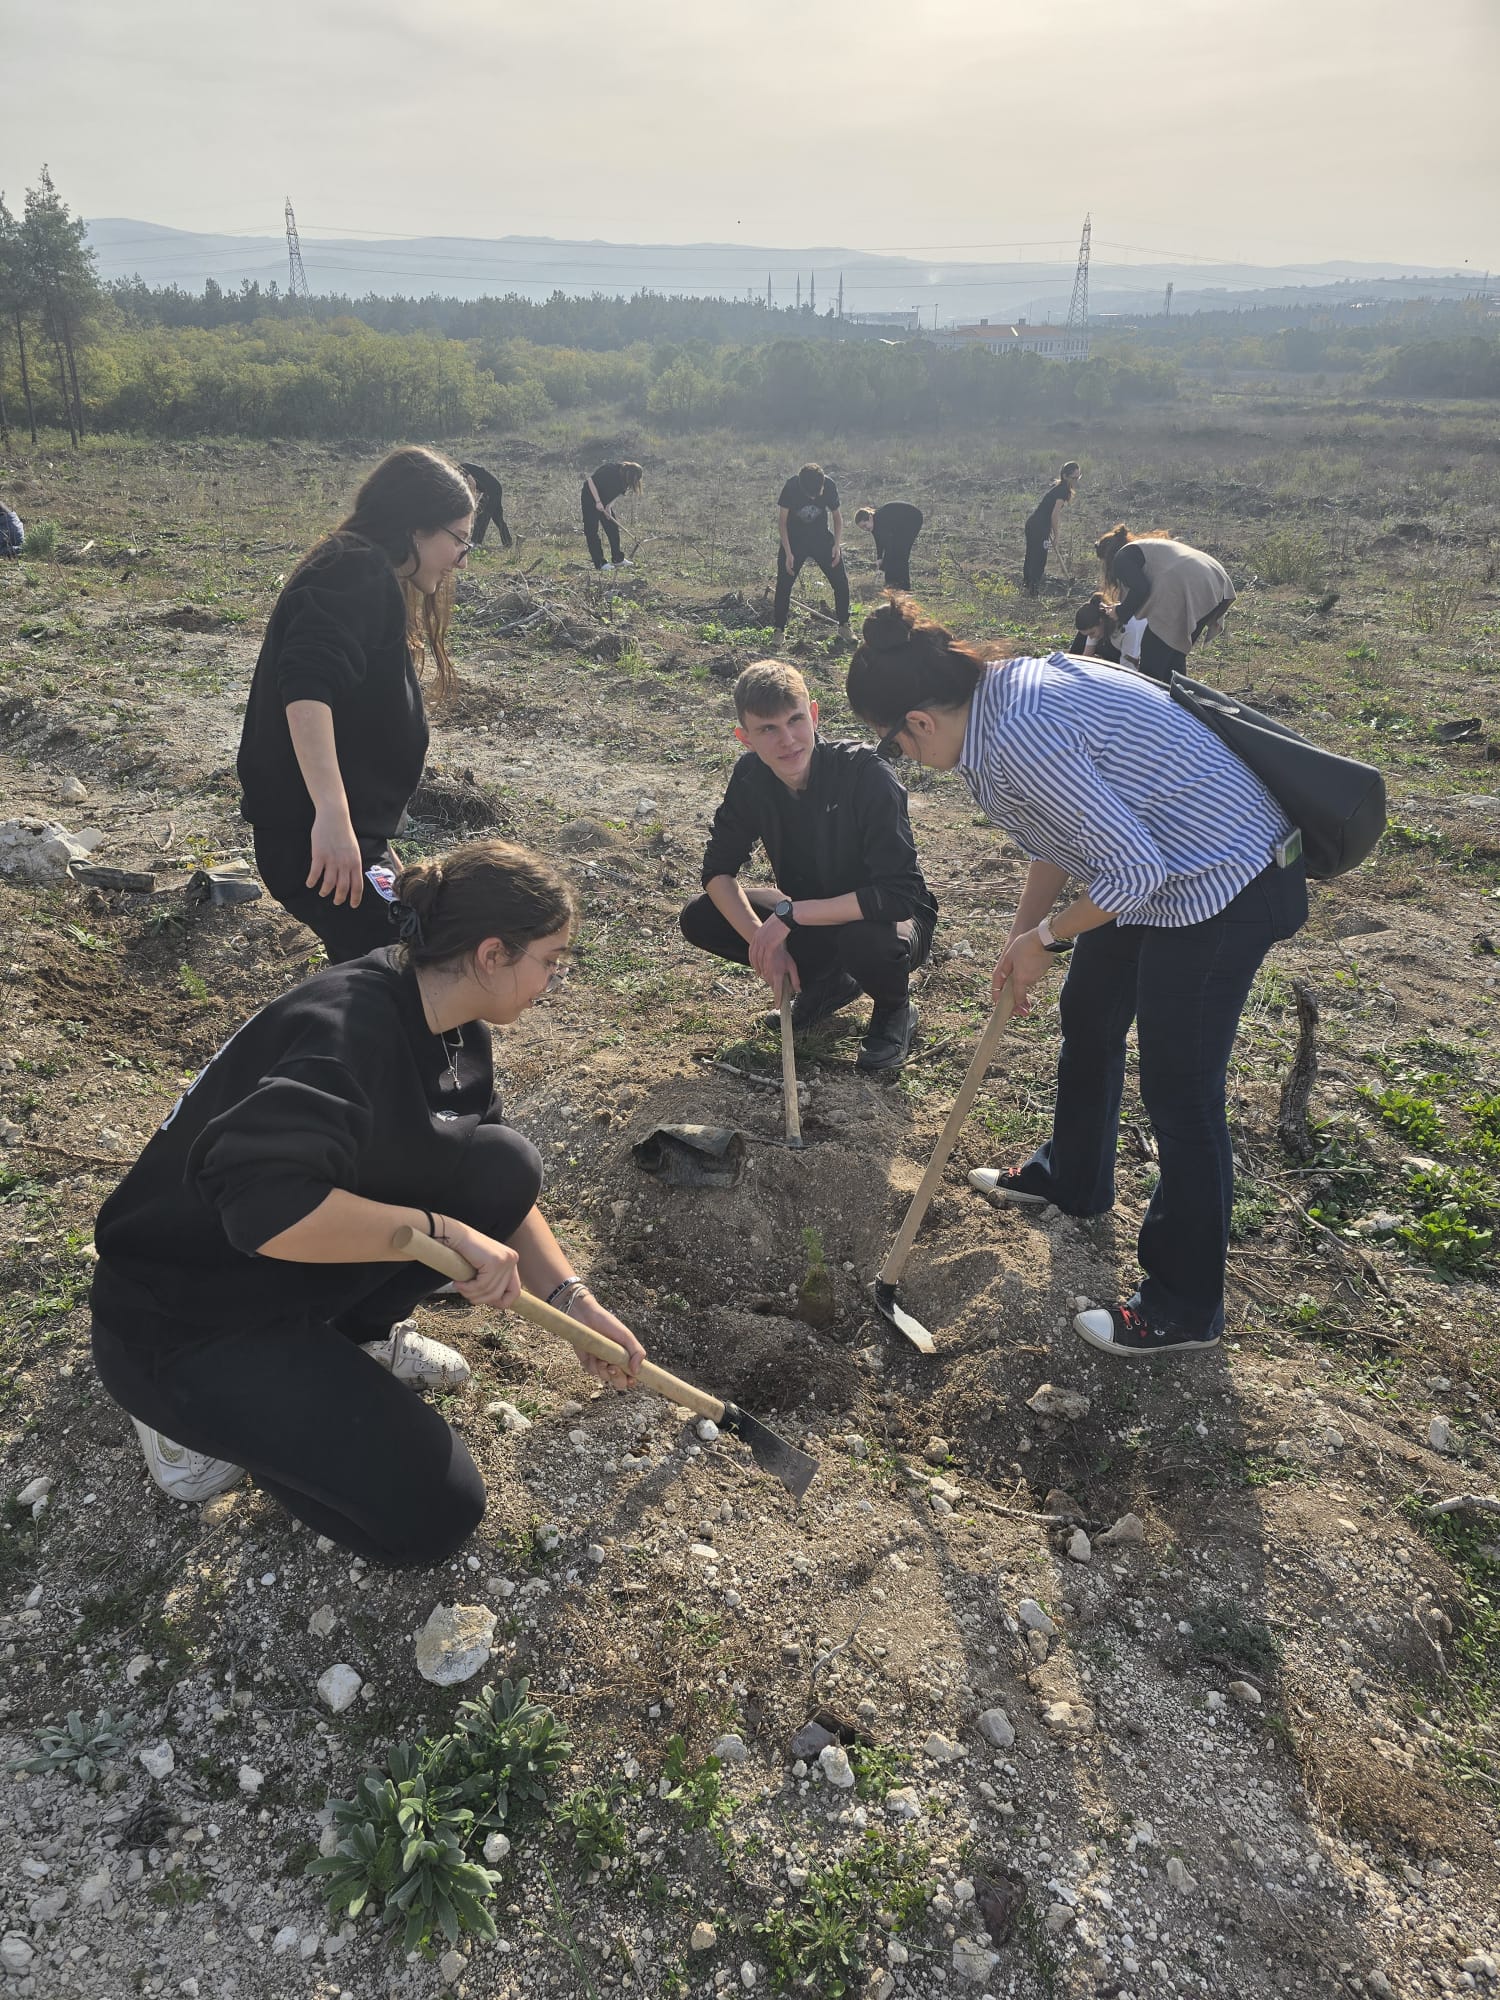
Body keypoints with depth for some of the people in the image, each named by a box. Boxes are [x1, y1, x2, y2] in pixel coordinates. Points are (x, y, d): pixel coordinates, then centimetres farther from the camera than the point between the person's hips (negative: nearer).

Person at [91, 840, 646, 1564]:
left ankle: (354, 1334, 10)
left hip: (309, 1280, 8)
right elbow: (264, 1205, -42)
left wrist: (577, 1302, 0)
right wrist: (444, 1230, -34)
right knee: (431, 1511, -9)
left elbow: (499, 1197, 7)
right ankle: (198, 1412, 6)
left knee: (504, 1165, -8)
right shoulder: (350, 1025, -29)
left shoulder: (455, 1030, -1)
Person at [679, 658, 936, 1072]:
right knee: (699, 921, -11)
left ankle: (895, 1011, -2)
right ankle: (830, 981, 9)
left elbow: (897, 894, -35)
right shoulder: (751, 777, -12)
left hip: (882, 917, -5)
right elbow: (718, 869, -7)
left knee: (867, 942, -41)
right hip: (809, 922, 6)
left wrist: (789, 913, -33)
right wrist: (764, 943, -23)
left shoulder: (865, 774, -29)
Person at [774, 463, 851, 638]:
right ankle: (779, 629, 6)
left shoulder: (829, 486, -17)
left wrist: (837, 544, -13)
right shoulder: (791, 487, -23)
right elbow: (783, 521, -14)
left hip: (822, 538, 2)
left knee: (841, 581, -4)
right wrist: (788, 553, -18)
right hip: (794, 540, -2)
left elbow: (837, 515, -1)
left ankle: (844, 625, 11)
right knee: (783, 584, -6)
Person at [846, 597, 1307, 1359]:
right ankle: (1071, 1179, 49)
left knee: (1180, 1094, -1)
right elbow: (1059, 833, 12)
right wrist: (1022, 936, 12)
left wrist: (1047, 935, -12)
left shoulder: (1018, 740, -30)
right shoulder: (1004, 688, 1)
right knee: (1087, 1020, 24)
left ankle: (1185, 1309, 17)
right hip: (1161, 862, 10)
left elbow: (1133, 868, -28)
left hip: (1219, 887, -10)